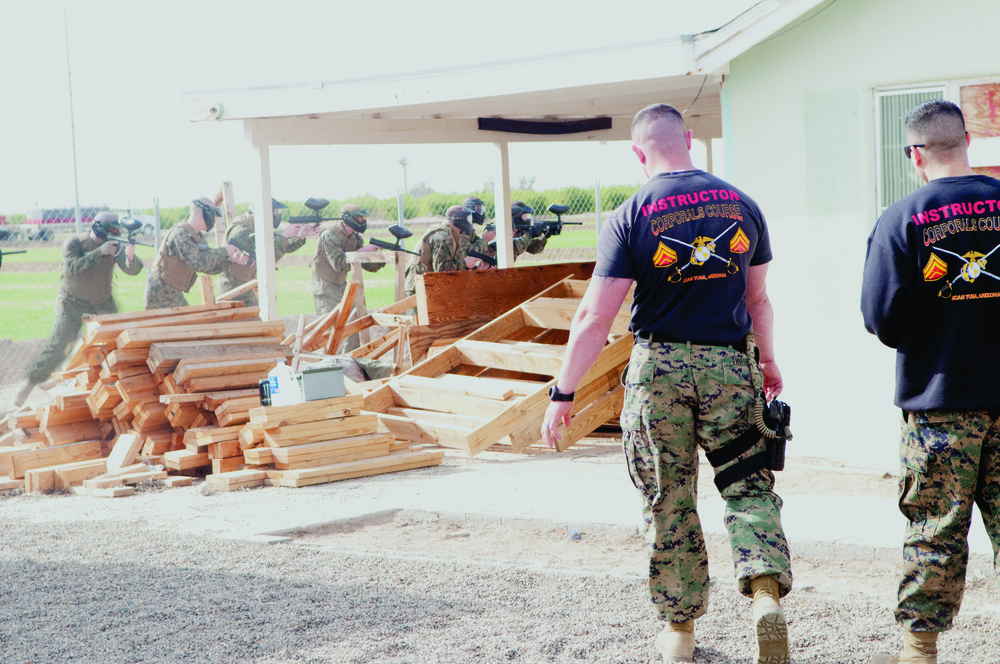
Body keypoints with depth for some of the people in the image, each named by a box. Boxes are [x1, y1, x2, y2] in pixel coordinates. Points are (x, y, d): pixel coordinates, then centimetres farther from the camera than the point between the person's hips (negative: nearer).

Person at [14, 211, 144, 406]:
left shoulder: (114, 245, -5)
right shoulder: (74, 243, -15)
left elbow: (133, 270, -13)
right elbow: (73, 267, -32)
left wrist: (131, 257, -36)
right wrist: (100, 252, -37)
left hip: (103, 303, 5)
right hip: (73, 303, -5)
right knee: (58, 344, -16)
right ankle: (28, 384, -9)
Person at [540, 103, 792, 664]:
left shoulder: (632, 216, -7)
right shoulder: (741, 204, 3)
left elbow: (595, 317, -10)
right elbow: (758, 300, 12)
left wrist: (563, 394, -4)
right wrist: (769, 364, 28)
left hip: (658, 368, -1)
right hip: (730, 366, 2)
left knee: (669, 503, 10)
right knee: (749, 486, 9)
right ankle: (768, 593, -14)